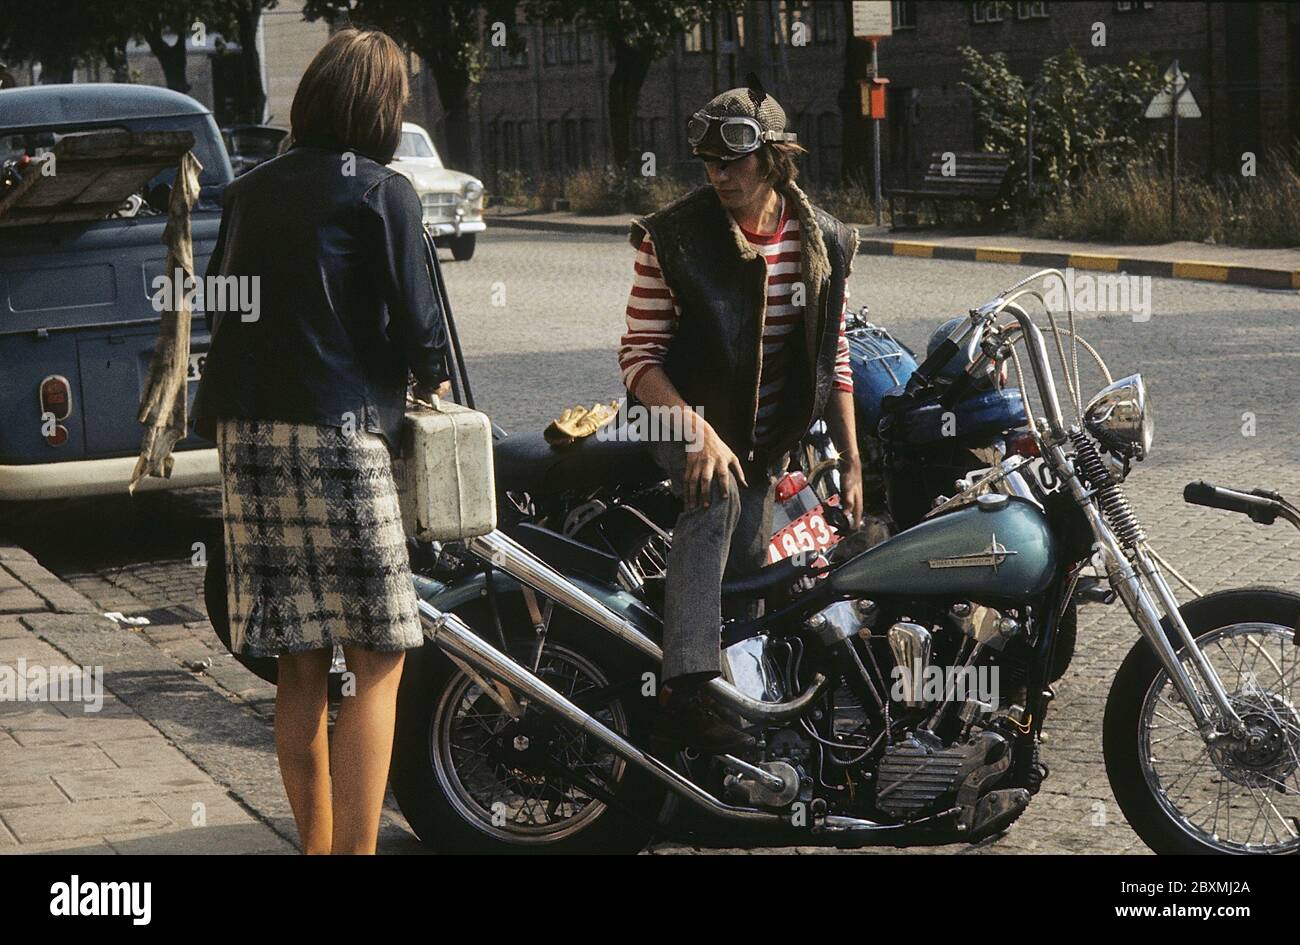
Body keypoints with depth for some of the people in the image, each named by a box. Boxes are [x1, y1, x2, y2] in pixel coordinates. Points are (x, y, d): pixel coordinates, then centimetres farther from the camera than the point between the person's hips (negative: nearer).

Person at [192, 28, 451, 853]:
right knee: (378, 662, -1)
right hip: (339, 436, -6)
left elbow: (218, 301, 16)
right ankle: (356, 847, -7)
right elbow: (416, 320, -6)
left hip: (248, 441, 6)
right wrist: (434, 377, 14)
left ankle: (317, 842, 19)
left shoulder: (250, 190, 14)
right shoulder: (381, 192, -4)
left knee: (301, 666, 12)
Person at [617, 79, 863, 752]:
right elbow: (639, 354, -13)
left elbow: (834, 359, 9)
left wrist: (851, 463, 5)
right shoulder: (672, 237, -12)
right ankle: (685, 691, -44)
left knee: (747, 563, -3)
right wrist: (698, 432, -28)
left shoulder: (824, 243, 0)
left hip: (769, 439, 5)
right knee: (715, 497, -33)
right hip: (685, 415, -5)